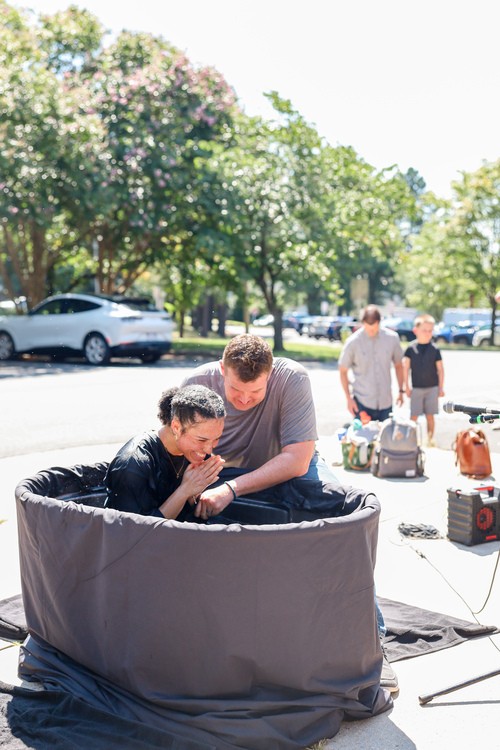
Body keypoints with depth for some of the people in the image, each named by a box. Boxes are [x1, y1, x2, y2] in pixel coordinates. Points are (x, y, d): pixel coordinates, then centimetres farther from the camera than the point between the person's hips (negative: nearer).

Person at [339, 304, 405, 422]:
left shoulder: (392, 338, -2)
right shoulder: (353, 342, -8)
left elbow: (398, 365, 12)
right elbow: (343, 371, -1)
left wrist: (401, 390, 10)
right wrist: (349, 398, -6)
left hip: (386, 402, 3)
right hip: (362, 402, -2)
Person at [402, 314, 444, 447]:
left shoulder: (434, 349, -4)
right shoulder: (411, 348, -5)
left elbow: (440, 369, 1)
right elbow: (406, 368, -1)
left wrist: (441, 388, 1)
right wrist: (407, 386, -2)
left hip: (432, 388, 1)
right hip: (416, 388, 0)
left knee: (430, 415, 6)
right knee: (414, 416, 1)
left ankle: (430, 438, 17)